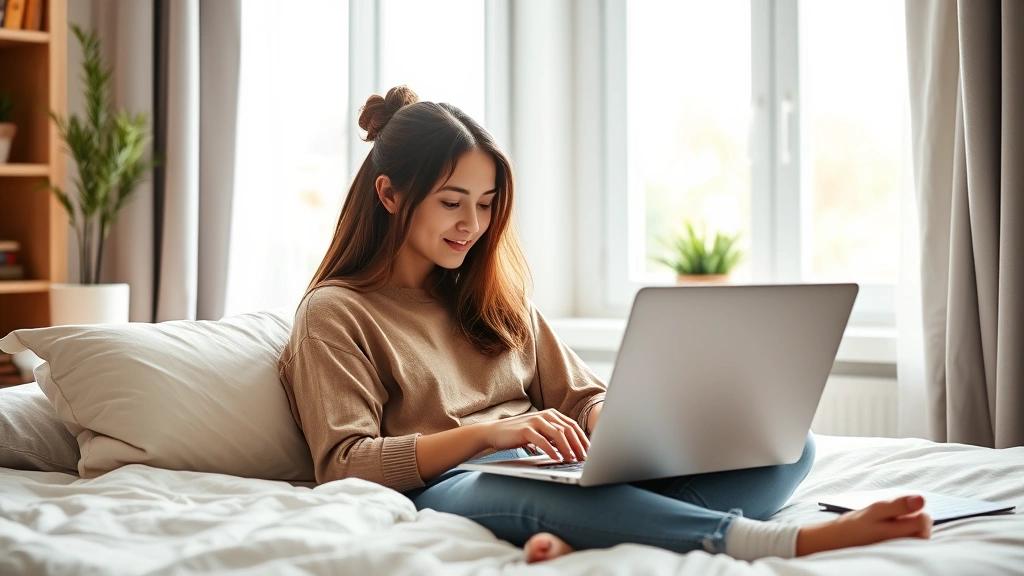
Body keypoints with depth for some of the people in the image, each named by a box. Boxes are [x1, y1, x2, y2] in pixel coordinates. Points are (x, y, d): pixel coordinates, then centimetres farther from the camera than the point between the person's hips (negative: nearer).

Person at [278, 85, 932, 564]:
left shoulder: (496, 299, 27)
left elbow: (581, 395, 20)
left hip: (562, 473, 6)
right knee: (532, 488, -43)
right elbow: (344, 463, -5)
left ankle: (584, 545, -47)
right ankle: (797, 543, -58)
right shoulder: (336, 314, 9)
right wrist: (485, 433, -18)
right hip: (449, 491, -5)